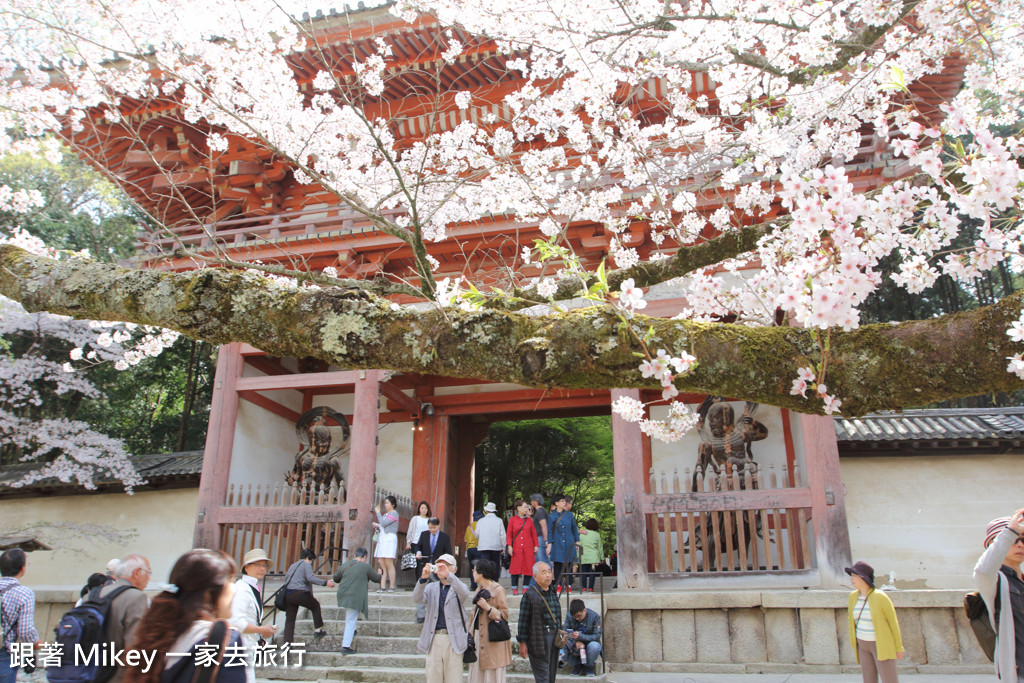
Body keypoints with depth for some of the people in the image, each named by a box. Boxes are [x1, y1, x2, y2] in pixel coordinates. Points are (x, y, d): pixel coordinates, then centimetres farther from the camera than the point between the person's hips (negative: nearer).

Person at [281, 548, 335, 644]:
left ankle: (287, 642, 2)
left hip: (287, 595, 6)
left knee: (289, 619, 8)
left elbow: (286, 576, 30)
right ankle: (318, 630, 13)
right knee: (315, 605, 16)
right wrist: (325, 583, -19)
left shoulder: (292, 566, 22)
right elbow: (310, 578, -15)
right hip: (299, 593, -6)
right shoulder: (306, 564, 1)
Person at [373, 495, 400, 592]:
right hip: (382, 539, 8)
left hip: (390, 539, -8)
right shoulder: (385, 514, 22)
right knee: (382, 565, 2)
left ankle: (392, 587, -7)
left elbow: (383, 523, -14)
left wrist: (378, 512, -4)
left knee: (389, 563, -10)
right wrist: (376, 526, 5)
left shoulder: (394, 513, -3)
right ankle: (382, 587, 2)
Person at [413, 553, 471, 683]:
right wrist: (423, 578, -25)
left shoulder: (458, 587, 7)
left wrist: (448, 575, -32)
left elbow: (465, 593, -17)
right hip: (433, 639, 2)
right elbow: (417, 598, -6)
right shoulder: (431, 587, 13)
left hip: (453, 640, -2)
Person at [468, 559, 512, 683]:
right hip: (478, 636, 7)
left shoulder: (498, 590, -9)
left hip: (493, 640, -7)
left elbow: (505, 615, -11)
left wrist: (488, 608, -23)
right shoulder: (480, 591, 16)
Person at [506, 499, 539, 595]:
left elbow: (534, 534, 10)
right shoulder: (512, 520, 3)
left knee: (528, 568, 0)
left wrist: (536, 546, 4)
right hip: (516, 548, -2)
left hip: (528, 548, 2)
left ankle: (525, 588, 10)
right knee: (515, 568, 0)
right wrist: (509, 546, -6)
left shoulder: (529, 520, 8)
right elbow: (509, 534, 3)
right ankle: (515, 589, 8)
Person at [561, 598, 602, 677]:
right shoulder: (569, 616, -7)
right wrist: (576, 641, -29)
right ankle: (577, 665, 0)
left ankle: (588, 666, -4)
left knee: (594, 646, -38)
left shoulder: (595, 616, -15)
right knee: (562, 647, -29)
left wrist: (580, 636, -33)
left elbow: (597, 636, -18)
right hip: (575, 645, 2)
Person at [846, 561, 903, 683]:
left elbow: (893, 621, -10)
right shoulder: (853, 596, -2)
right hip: (863, 645, 6)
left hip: (882, 644, -6)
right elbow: (852, 619, 10)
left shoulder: (880, 597, -20)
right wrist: (854, 643, 14)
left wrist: (899, 647, -4)